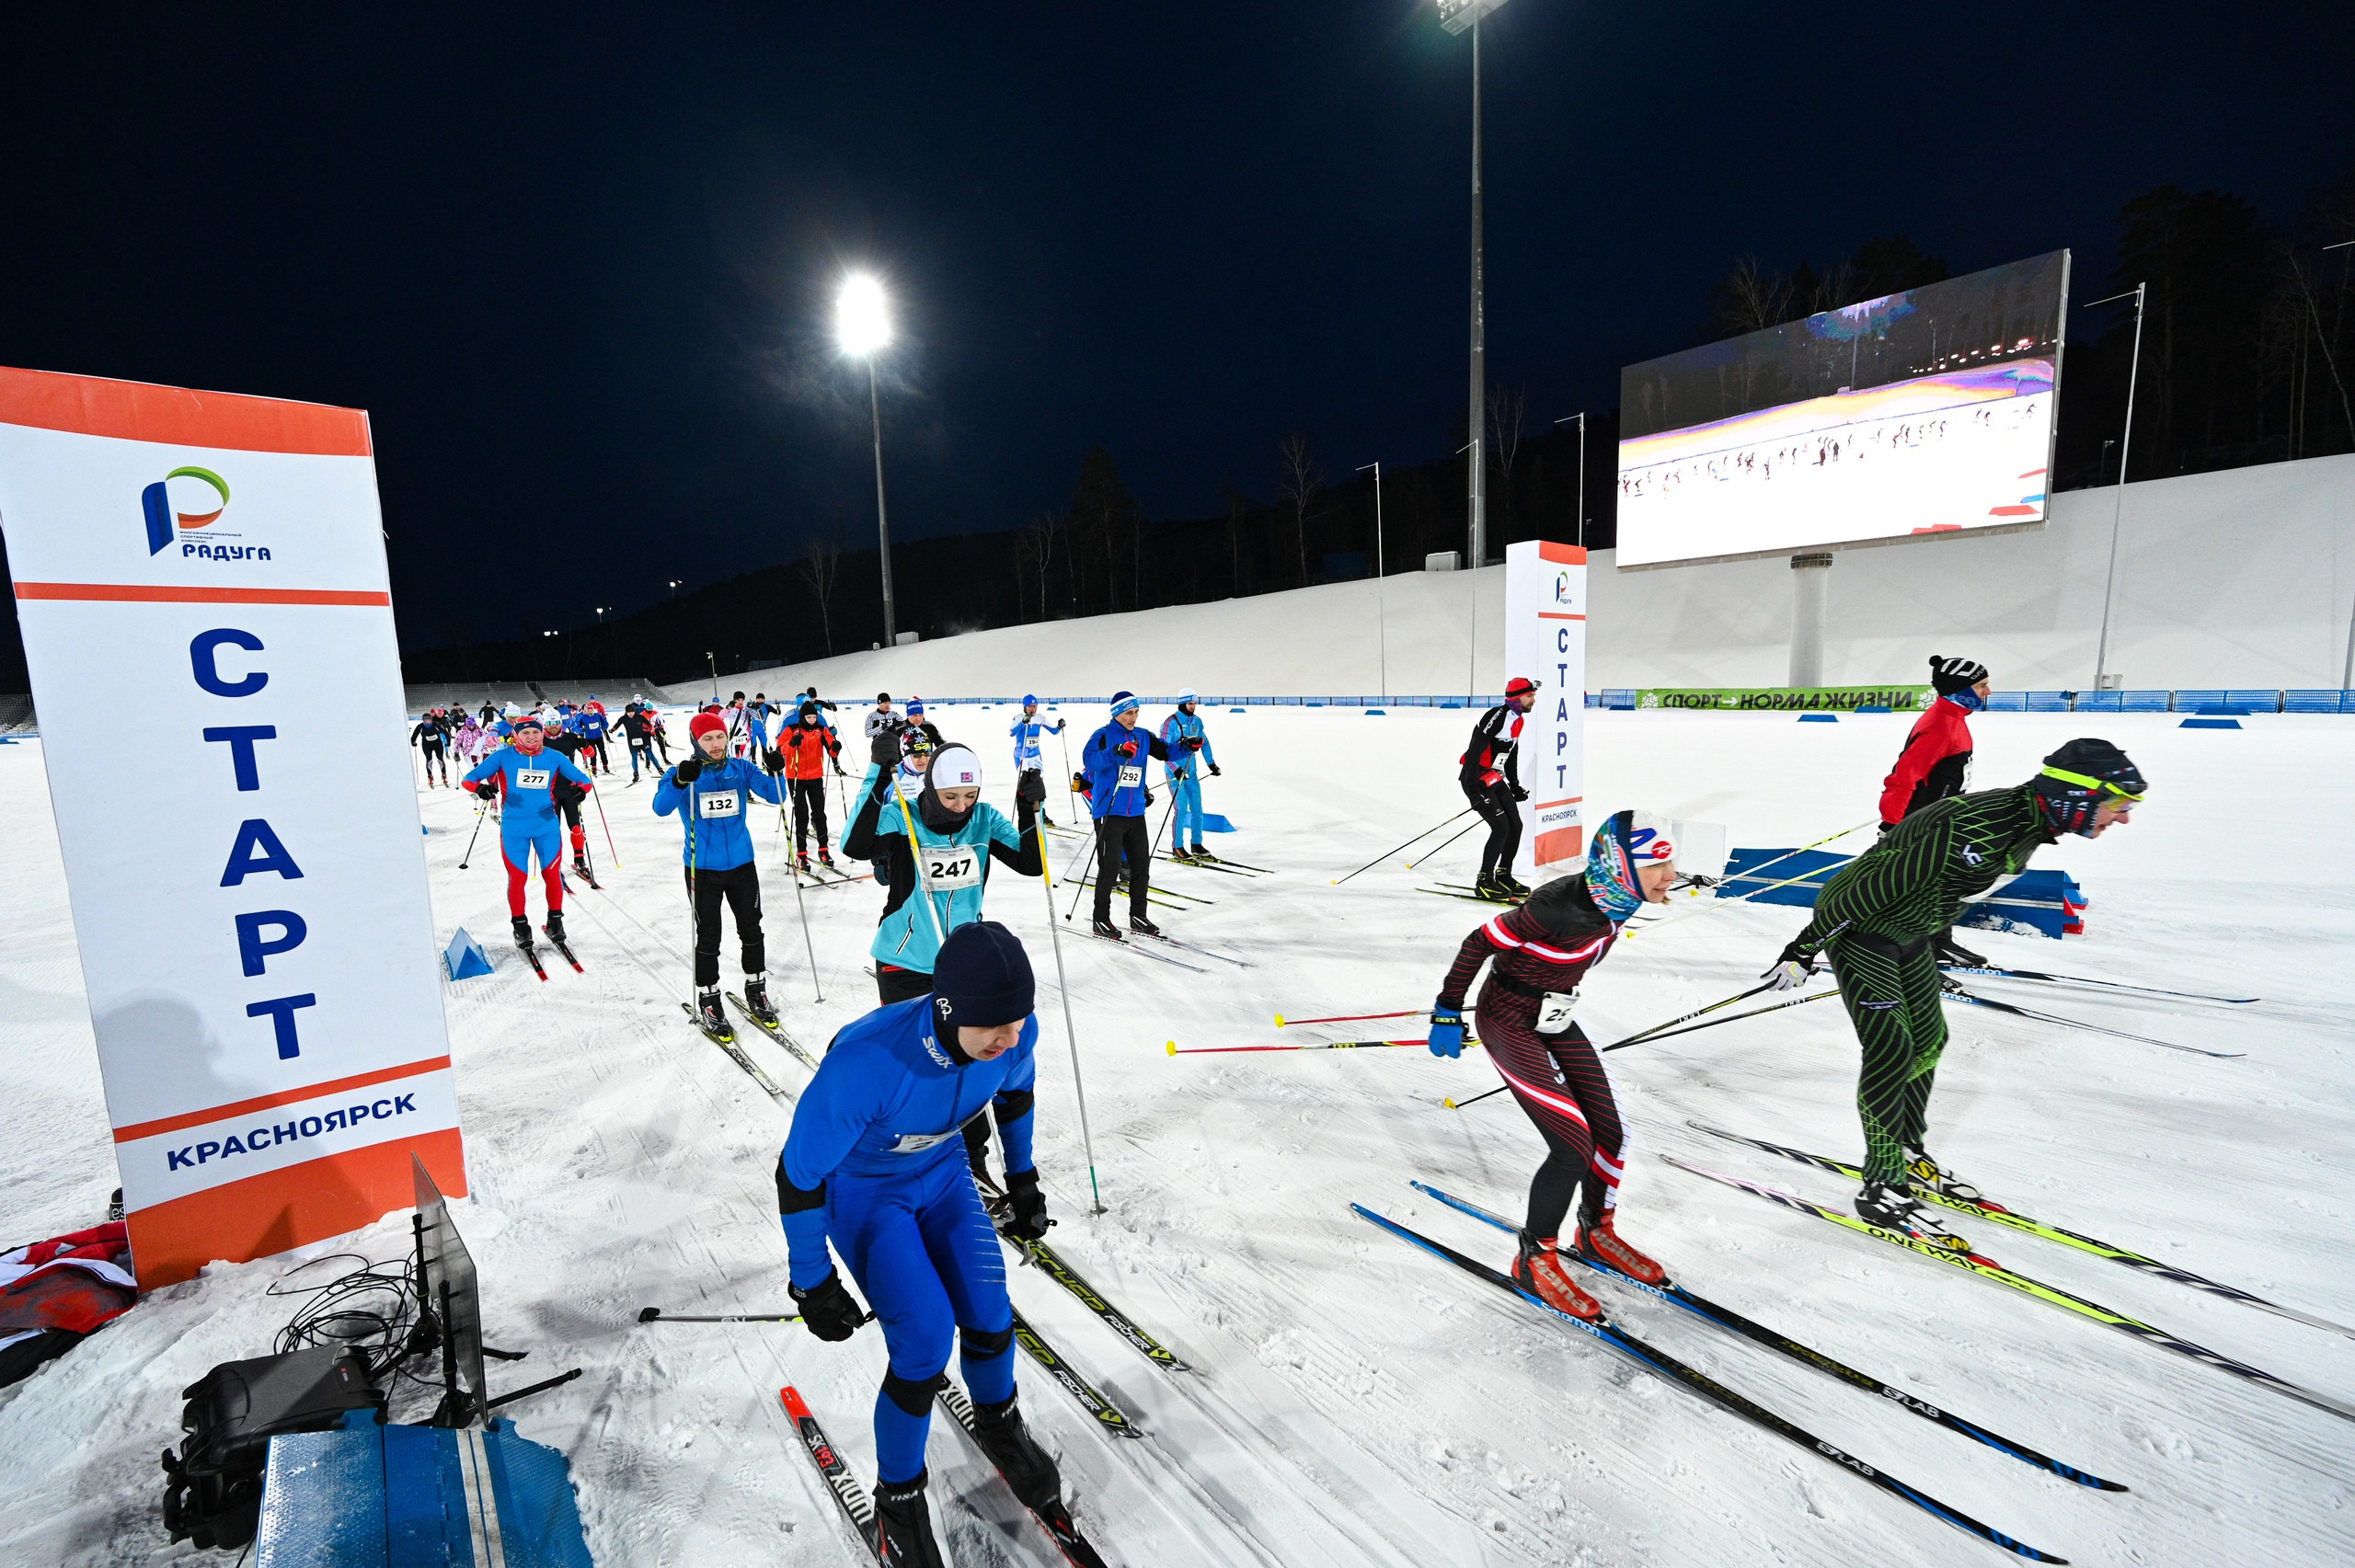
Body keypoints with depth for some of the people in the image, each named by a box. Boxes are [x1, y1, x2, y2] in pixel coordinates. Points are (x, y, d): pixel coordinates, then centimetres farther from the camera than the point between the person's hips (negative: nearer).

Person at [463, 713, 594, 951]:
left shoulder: (554, 757, 0)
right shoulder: (503, 756, -3)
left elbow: (584, 780, 5)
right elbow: (471, 777, 0)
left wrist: (580, 791, -18)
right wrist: (481, 787, -23)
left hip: (546, 825, 1)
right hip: (514, 827, -1)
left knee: (552, 873, 1)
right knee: (517, 877, 3)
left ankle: (555, 920, 19)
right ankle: (520, 924, 19)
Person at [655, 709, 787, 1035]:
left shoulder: (741, 769, 0)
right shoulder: (682, 773, -7)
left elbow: (775, 796, -8)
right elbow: (661, 807, -23)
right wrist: (680, 781, -41)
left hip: (742, 863, 3)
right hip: (703, 868, -2)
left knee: (751, 931, 12)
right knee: (708, 937, 6)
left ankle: (756, 991, 29)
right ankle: (707, 1002, 21)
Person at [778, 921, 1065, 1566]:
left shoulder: (1014, 1034, -28)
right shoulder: (865, 1063, -42)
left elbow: (1016, 1090, 0)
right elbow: (798, 1174, -24)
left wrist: (1023, 1180, 11)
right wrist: (811, 1283, -11)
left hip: (941, 1174, 4)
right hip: (860, 1191, -4)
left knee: (990, 1318, -2)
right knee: (925, 1343, -13)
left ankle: (998, 1425, 34)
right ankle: (897, 1498, 19)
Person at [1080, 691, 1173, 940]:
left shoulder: (1143, 736, 10)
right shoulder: (1103, 736, -7)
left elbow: (1165, 752, 16)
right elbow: (1089, 759, -24)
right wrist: (1116, 751, -38)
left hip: (1136, 813, 6)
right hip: (1109, 812, -6)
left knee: (1141, 865, 10)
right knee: (1109, 867, -4)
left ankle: (1138, 915, 23)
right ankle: (1101, 920, 7)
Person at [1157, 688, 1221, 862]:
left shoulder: (1197, 721, 8)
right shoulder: (1171, 722, -11)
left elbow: (1204, 742, 19)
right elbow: (1164, 749, -14)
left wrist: (1211, 763, 12)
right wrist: (1175, 769, -21)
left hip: (1192, 772, 7)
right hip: (1176, 773, -6)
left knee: (1197, 809, 9)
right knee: (1181, 809, -9)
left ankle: (1197, 846, 21)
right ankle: (1177, 848, 2)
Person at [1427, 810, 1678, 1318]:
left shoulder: (1615, 901, -6)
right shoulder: (1561, 908, -32)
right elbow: (1479, 943, -23)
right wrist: (1448, 1013, -16)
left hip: (1554, 1022, 8)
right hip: (1509, 1025, -8)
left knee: (1611, 1132, 9)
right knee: (1574, 1146, -10)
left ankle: (1597, 1233, 37)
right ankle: (1535, 1258, 13)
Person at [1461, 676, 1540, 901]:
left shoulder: (1517, 720, 10)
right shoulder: (1497, 716, -20)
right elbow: (1474, 752, -25)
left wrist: (1515, 785, 24)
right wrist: (1473, 789, -28)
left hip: (1495, 779, 9)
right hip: (1476, 779, -9)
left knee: (1515, 825, 8)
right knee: (1501, 827, -13)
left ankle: (1503, 875, 23)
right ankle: (1484, 882, -2)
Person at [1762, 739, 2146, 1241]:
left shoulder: (2028, 823, -2)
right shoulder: (1979, 834, -32)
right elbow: (1870, 890, -29)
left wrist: (1933, 930, 25)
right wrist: (1807, 947, -24)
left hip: (1909, 934, 10)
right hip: (1856, 927, -10)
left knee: (1928, 1041, 16)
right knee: (1891, 1049, -11)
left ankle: (1907, 1153, 33)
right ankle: (1881, 1188, -1)